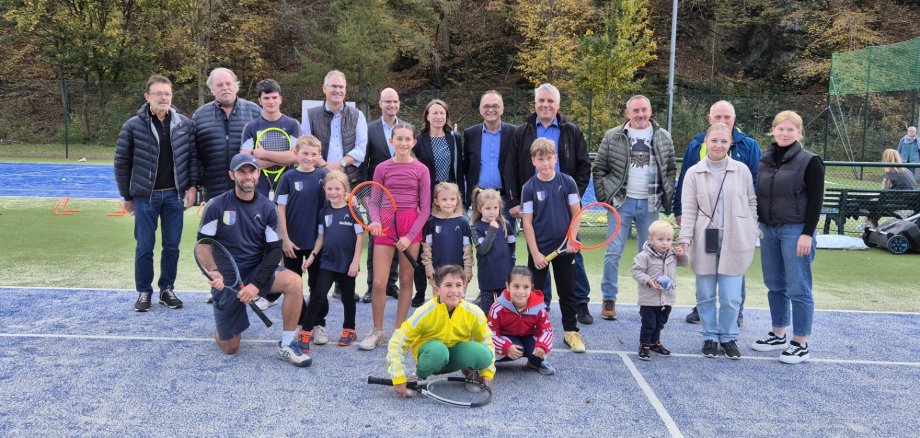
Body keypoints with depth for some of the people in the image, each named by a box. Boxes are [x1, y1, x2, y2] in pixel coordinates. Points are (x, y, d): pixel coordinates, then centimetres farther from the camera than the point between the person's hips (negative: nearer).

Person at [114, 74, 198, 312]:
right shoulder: (133, 126, -6)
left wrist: (192, 186, -2)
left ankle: (167, 289, 23)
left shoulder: (185, 124, 0)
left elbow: (193, 157, 7)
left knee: (172, 246, 9)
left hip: (174, 195, 2)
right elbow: (122, 162, 0)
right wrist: (127, 196, 2)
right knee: (144, 247, 5)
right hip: (145, 196, -2)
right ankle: (144, 291, 19)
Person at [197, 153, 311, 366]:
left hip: (257, 271, 1)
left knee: (294, 281, -31)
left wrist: (257, 284, -17)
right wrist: (214, 273, -19)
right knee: (230, 348, 1)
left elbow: (274, 250, -5)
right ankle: (223, 330, 40)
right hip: (226, 279, -1)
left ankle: (286, 346, -16)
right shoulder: (216, 206, -7)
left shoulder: (267, 208, -2)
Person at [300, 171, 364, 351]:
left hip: (347, 263, -2)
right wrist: (312, 255, 4)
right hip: (327, 262, 2)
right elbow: (321, 237, 13)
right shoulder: (324, 212, 5)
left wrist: (355, 261, -11)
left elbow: (360, 237, -7)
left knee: (347, 298, 11)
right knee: (318, 296, -5)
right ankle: (305, 333, -3)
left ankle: (349, 330, 28)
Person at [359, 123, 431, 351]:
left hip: (411, 226, 0)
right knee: (378, 283, -4)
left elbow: (425, 208, 0)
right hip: (385, 225, 0)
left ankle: (398, 331, 18)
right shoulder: (382, 168, 4)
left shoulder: (421, 170, 1)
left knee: (406, 281, 6)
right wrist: (375, 221, -15)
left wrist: (410, 235, -10)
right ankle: (377, 332, 13)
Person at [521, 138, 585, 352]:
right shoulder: (529, 188, -7)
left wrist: (572, 239, -8)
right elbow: (527, 222, -6)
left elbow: (576, 213, 1)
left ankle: (571, 332, 22)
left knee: (567, 292, 11)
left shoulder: (567, 182, -4)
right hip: (539, 250, -1)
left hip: (564, 248, 1)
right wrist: (535, 252, -10)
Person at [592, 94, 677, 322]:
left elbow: (671, 169, 12)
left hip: (650, 205, 2)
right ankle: (609, 300, 9)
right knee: (613, 253, -3)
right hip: (621, 203, -1)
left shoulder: (663, 137, 7)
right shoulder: (613, 137, 1)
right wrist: (604, 197, -3)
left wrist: (666, 197, 2)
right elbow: (599, 169, 5)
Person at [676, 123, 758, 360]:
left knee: (731, 296, 1)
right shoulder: (694, 173, 2)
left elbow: (751, 203, 11)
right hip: (705, 242, 0)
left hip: (734, 242, 0)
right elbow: (689, 210, 0)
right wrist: (685, 238, -9)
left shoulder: (742, 171, 4)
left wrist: (753, 232, 5)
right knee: (706, 294, 8)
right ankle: (710, 337, 23)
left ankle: (728, 337, 20)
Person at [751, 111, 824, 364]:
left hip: (795, 231, -6)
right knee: (775, 286, 12)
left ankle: (801, 345, 5)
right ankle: (778, 335, 25)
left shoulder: (809, 161, -5)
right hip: (768, 230, 6)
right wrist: (756, 226, 12)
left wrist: (807, 233, -15)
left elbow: (816, 200, -8)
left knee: (798, 289, -2)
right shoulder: (765, 161, 11)